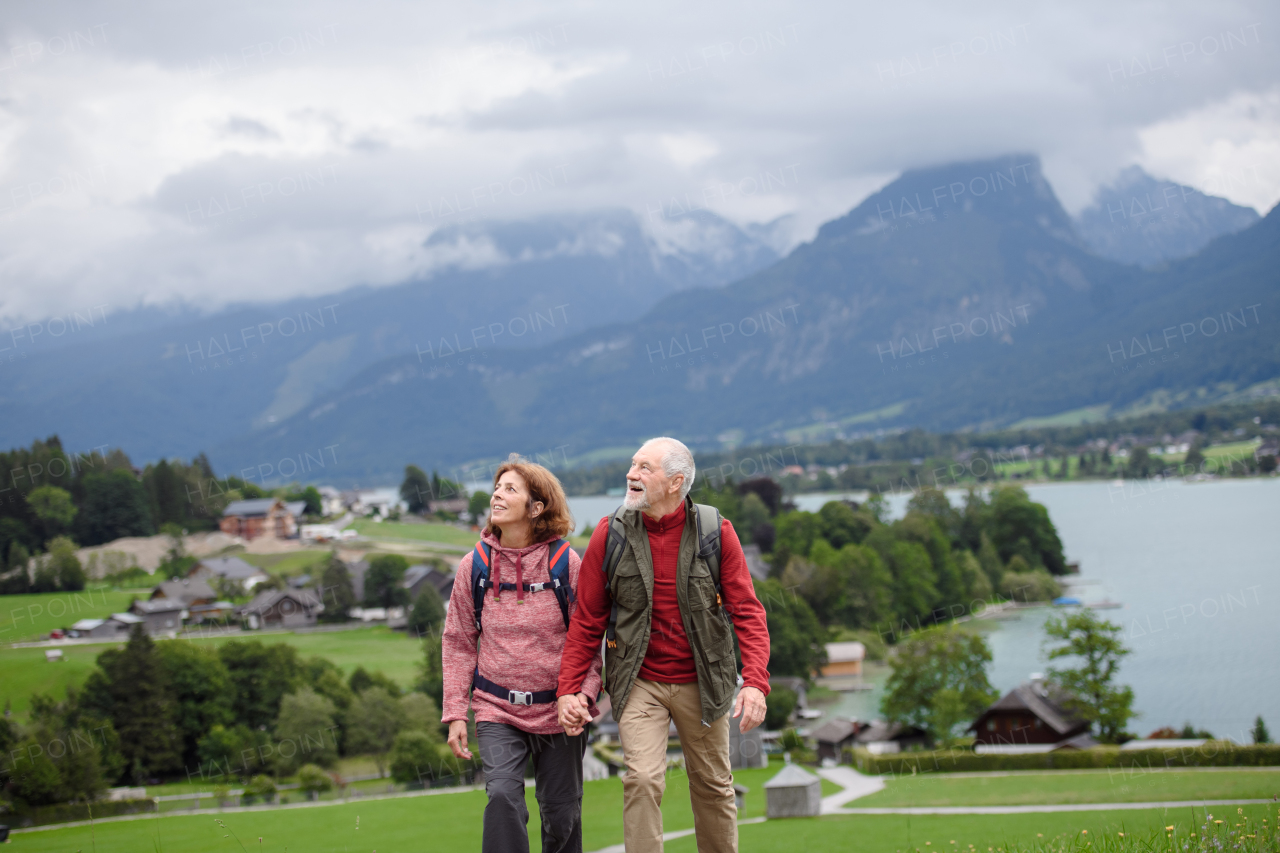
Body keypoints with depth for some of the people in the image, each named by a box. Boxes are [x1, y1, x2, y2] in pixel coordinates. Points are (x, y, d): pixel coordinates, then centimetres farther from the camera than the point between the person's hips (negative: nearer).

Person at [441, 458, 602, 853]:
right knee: (503, 797, -20)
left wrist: (583, 694, -13)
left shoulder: (566, 564, -4)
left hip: (559, 712, 0)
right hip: (497, 710, 0)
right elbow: (458, 643, 6)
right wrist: (456, 712, 1)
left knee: (561, 813, 9)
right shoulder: (475, 565, 0)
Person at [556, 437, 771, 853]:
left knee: (712, 784, 12)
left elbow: (746, 611, -7)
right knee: (642, 779, -15)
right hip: (638, 682, -1)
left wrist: (756, 681, -20)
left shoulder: (716, 533, -7)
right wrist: (568, 689, -6)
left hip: (700, 682, 1)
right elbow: (587, 619, 1)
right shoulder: (610, 534, -5)